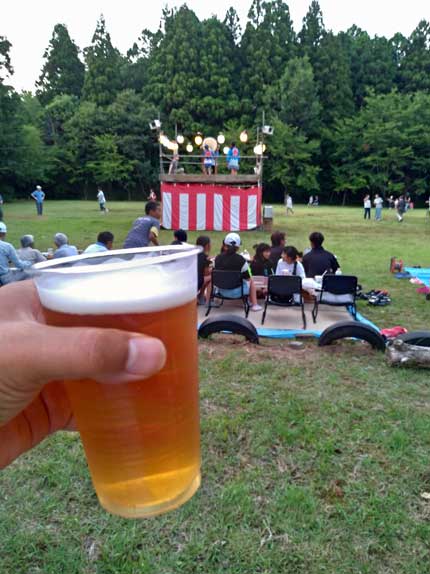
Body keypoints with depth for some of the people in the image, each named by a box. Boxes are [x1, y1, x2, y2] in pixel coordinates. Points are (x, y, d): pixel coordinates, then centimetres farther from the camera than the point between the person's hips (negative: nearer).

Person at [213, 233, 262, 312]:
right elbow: (247, 278, -6)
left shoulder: (218, 258, -6)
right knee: (251, 281, 24)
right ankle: (254, 305, 23)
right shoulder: (241, 260, -16)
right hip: (237, 292, -4)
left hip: (222, 291, 4)